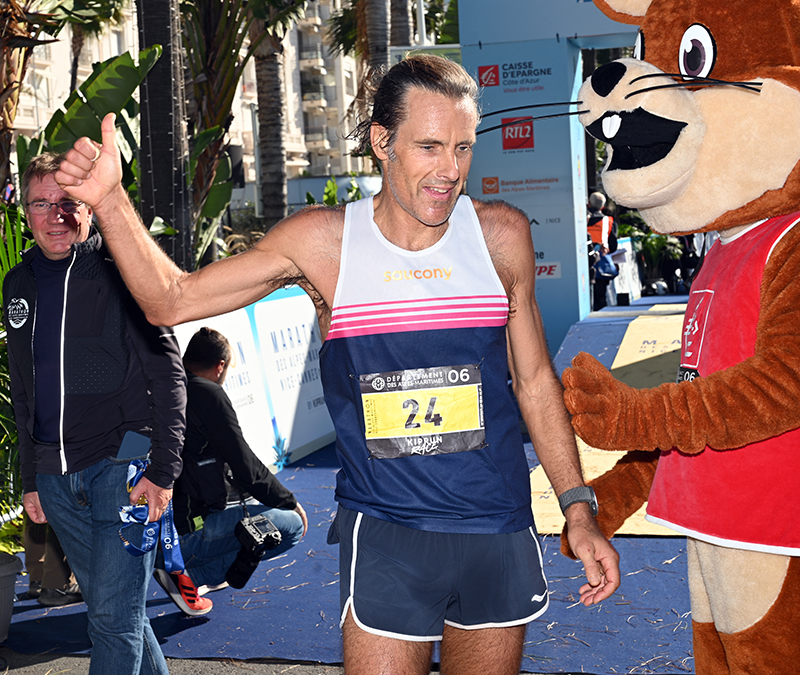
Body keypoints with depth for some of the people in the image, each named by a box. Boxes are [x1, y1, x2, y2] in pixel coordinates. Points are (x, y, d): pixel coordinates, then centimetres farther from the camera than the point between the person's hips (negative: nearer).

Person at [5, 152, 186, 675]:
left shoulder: (120, 273, -6)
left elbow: (167, 374, -8)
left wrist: (164, 471, -13)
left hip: (122, 465, -6)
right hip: (56, 477, 6)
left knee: (115, 614, -6)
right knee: (108, 607, 14)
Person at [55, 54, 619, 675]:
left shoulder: (501, 235, -2)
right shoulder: (323, 241, -6)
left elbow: (535, 380, 8)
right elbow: (171, 299, 0)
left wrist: (579, 511, 8)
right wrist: (111, 201, -14)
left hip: (498, 533, 2)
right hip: (384, 536, -2)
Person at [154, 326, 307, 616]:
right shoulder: (208, 394, -12)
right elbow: (245, 466, -10)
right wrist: (289, 502, 5)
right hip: (184, 534, -9)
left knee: (244, 493, 30)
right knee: (292, 524, 0)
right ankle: (189, 574, -5)